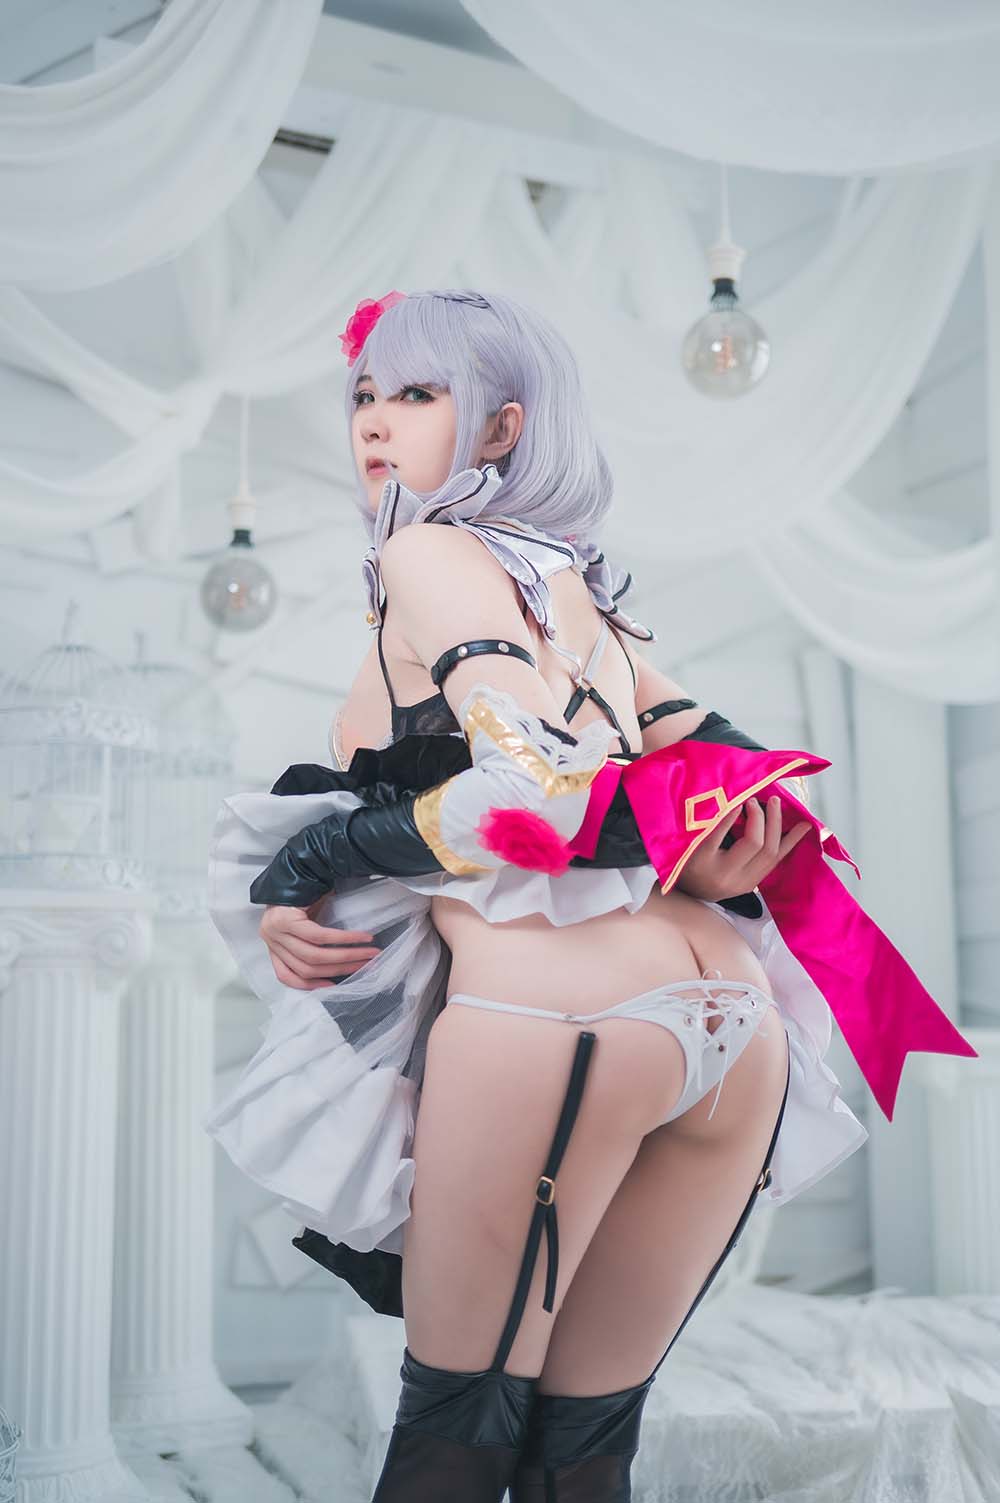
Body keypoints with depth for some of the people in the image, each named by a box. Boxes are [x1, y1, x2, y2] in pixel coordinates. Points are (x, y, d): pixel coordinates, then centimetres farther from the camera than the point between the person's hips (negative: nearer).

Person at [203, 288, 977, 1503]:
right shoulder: (574, 586, 24)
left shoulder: (429, 553, 1)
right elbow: (730, 769, 20)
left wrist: (305, 866, -4)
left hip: (552, 1015, -8)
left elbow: (539, 779, -14)